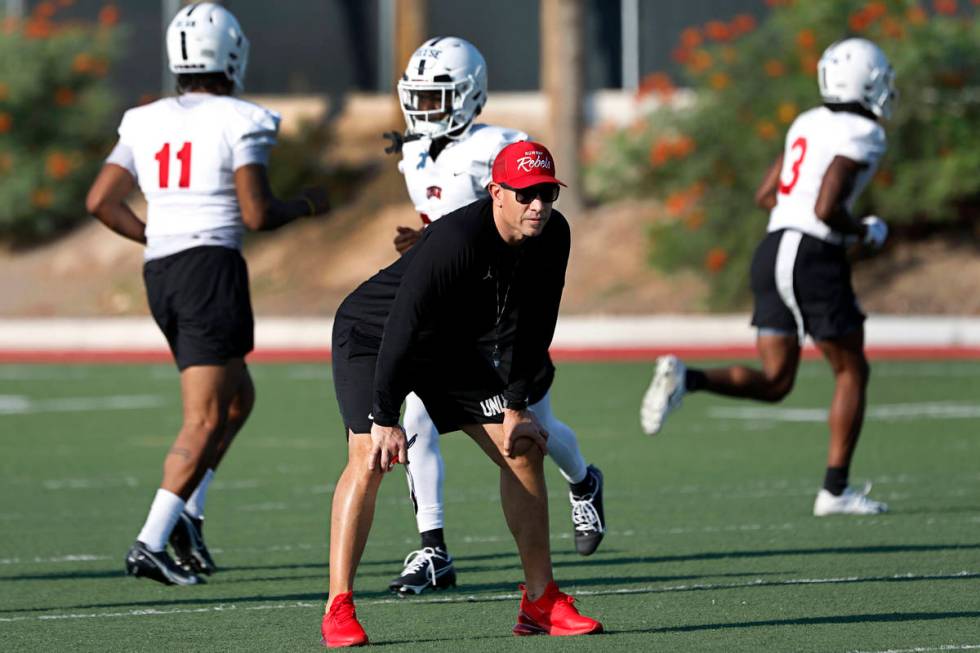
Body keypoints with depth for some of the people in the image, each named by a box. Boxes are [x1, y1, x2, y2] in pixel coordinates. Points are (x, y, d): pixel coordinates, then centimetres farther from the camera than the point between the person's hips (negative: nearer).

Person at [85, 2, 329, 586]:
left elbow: (100, 201, 8)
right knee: (205, 419, -5)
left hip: (160, 275, 7)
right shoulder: (241, 122, -6)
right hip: (212, 268, -7)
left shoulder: (145, 123, 10)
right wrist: (306, 206, 8)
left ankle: (187, 513, 9)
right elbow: (257, 214, -12)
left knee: (238, 397, 23)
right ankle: (151, 544, -16)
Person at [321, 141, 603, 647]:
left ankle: (541, 602, 9)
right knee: (369, 459, -24)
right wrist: (386, 419, -35)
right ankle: (338, 610, -20)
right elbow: (402, 327, -35)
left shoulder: (552, 238, -14)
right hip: (371, 336, -7)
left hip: (454, 348, 7)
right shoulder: (457, 240, -36)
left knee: (523, 451, 1)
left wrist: (515, 406, -4)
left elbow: (529, 329, -1)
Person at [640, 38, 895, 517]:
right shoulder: (860, 135, -10)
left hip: (773, 253, 7)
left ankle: (684, 378, -15)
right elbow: (827, 208, -21)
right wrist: (865, 232, -2)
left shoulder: (809, 123, 16)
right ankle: (835, 490, 8)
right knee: (852, 372, 9)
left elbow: (766, 196, 20)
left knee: (773, 382, 9)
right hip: (815, 261, -7)